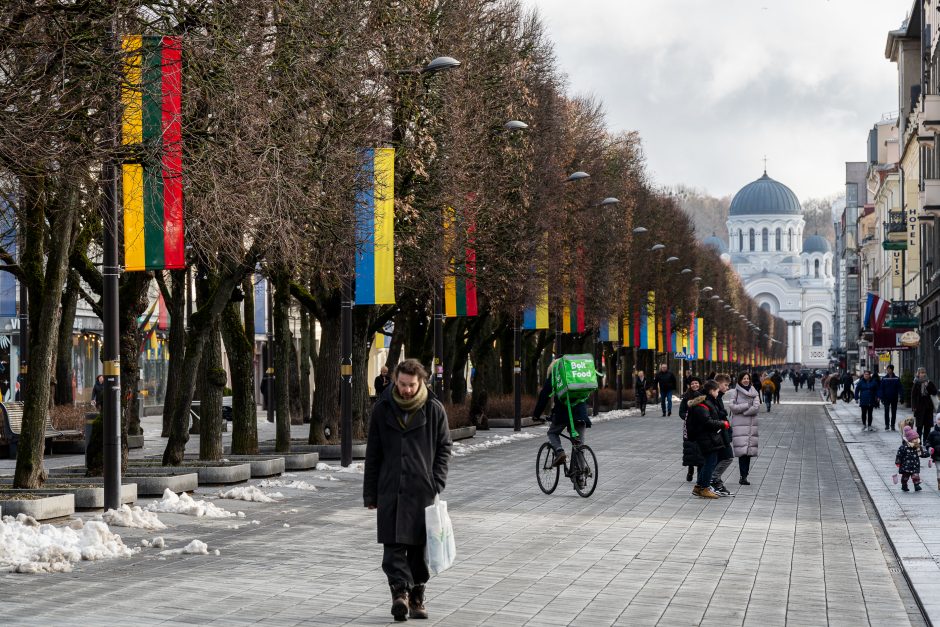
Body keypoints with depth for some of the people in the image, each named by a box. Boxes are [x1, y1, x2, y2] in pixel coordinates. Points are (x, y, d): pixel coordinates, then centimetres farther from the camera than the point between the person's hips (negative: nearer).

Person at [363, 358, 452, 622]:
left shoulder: (434, 410, 0)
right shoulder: (382, 409, 4)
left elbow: (444, 447, 6)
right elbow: (373, 453, 8)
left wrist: (437, 483, -6)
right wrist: (370, 493, 6)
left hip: (422, 491, -1)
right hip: (390, 489, 1)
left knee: (419, 546, 5)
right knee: (393, 546, -10)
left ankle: (416, 596, 15)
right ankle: (400, 592, -14)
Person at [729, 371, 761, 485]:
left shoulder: (754, 392, 11)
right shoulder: (735, 392, 2)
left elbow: (757, 407, -2)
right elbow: (733, 407, -9)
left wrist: (741, 410, -8)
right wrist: (748, 405, -8)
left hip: (751, 425, 3)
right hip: (739, 425, -3)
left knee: (749, 451, 1)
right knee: (742, 451, -11)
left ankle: (744, 476, 7)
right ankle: (743, 476, -11)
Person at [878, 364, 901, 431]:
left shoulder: (896, 379, -1)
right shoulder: (884, 378, -1)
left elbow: (899, 388, -1)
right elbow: (881, 388, -1)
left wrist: (899, 395, -13)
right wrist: (881, 397, -7)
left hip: (894, 398, 1)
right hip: (886, 398, -1)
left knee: (894, 412, 6)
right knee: (886, 411, -2)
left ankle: (892, 425, 13)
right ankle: (887, 425, 4)